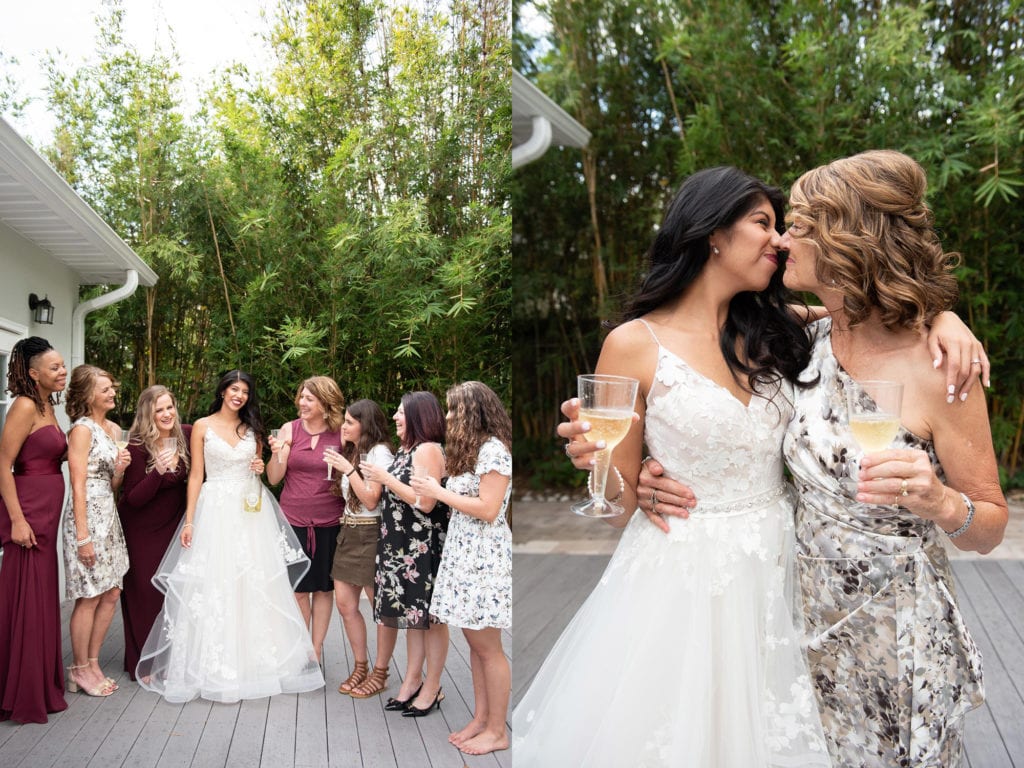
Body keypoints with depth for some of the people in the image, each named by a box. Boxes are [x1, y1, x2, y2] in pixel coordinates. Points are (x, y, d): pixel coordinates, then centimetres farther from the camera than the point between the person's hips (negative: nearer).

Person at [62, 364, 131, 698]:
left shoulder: (114, 429, 12)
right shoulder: (82, 429, -10)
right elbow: (78, 486, -14)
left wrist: (120, 469, -4)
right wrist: (83, 537, -17)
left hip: (109, 516, 8)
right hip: (87, 516, -8)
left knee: (111, 595, 10)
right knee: (89, 598, 0)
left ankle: (92, 663, 23)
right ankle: (80, 670, 14)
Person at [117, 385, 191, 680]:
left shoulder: (186, 435, -8)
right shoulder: (137, 447, -19)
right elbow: (134, 498, -19)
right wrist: (159, 471, -33)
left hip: (172, 522, 4)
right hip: (141, 528, -3)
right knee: (144, 590, 0)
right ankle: (143, 664, 14)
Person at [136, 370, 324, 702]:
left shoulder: (252, 428, 12)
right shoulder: (203, 426, 2)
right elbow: (196, 476, -1)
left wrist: (261, 469, -2)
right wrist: (189, 520, -7)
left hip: (252, 512, 3)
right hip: (216, 510, -3)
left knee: (256, 584, 3)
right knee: (211, 586, -3)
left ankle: (256, 659, 14)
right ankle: (211, 664, 5)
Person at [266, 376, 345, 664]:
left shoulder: (341, 434, -3)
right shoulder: (290, 429, -2)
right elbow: (273, 478, -2)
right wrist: (277, 453, -18)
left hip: (329, 521, 0)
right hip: (294, 519, 0)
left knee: (323, 587, 10)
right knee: (298, 588, 7)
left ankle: (316, 649, 23)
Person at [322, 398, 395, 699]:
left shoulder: (379, 452, -11)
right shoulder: (353, 452, 15)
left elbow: (371, 500, -16)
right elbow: (344, 493, 9)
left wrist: (348, 469, -16)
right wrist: (343, 450, 7)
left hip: (371, 535, -9)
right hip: (349, 532, 9)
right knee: (345, 604, 9)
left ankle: (380, 674, 12)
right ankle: (361, 667, 23)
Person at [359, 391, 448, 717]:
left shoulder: (428, 450, -14)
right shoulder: (405, 450, 14)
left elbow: (426, 502, -21)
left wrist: (386, 478, -17)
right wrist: (377, 477, 6)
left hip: (425, 548, -9)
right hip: (403, 546, 9)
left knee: (430, 617, 3)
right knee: (414, 616, 16)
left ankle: (432, 689, 14)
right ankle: (413, 679, 26)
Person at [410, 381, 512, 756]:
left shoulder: (493, 449, -13)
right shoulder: (471, 448, 17)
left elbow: (488, 510, -19)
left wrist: (438, 492, -13)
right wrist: (434, 488, 4)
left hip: (484, 559, -9)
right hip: (463, 554, 9)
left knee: (487, 647, -1)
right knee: (474, 642, 12)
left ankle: (497, 731, 9)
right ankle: (480, 719, 20)